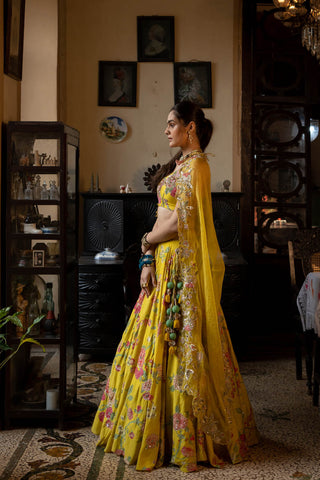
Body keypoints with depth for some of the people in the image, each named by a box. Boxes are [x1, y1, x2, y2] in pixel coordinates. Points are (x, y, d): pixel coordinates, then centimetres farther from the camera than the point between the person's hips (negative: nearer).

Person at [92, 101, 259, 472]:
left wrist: (147, 241, -3)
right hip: (166, 263, 10)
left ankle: (183, 438, 10)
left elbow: (179, 224, -20)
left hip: (182, 266, -10)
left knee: (175, 345, -3)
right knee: (161, 346, 13)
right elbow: (168, 219, 12)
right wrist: (149, 259, 3)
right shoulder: (181, 163, 17)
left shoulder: (194, 165, -13)